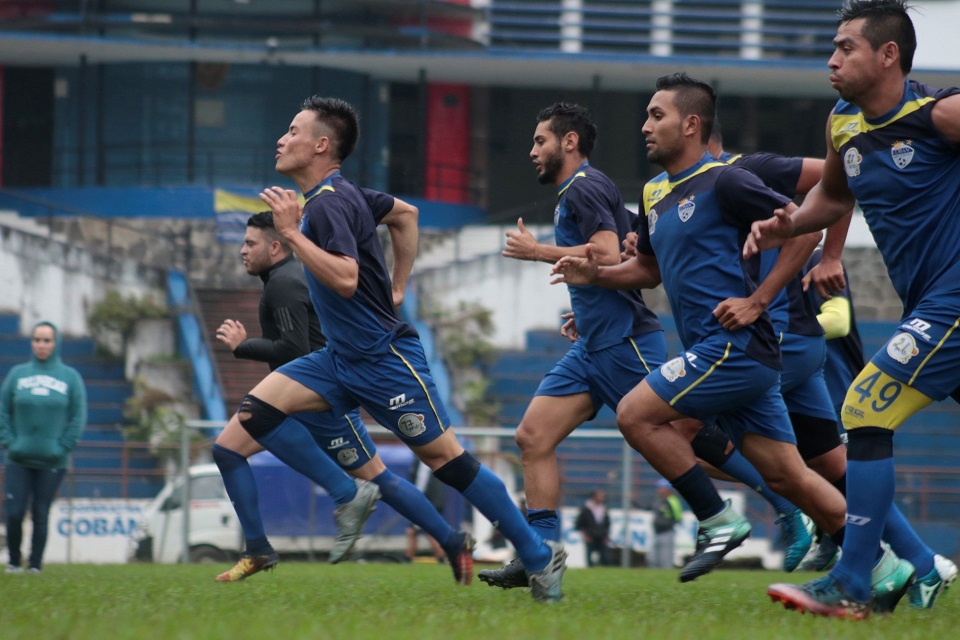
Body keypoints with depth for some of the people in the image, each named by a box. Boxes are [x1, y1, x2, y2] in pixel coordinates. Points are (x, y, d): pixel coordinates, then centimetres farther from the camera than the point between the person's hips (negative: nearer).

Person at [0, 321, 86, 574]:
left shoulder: (70, 377, 2)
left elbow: (78, 417, 3)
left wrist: (64, 447, -5)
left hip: (52, 461, -1)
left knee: (41, 515, 1)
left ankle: (35, 564, 9)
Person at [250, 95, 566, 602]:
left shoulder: (329, 203, -18)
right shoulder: (335, 195, 11)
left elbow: (345, 278, -32)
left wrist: (292, 232, -27)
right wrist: (394, 289, 27)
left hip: (383, 358, -10)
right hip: (342, 357, 10)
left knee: (444, 457, -6)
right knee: (257, 410, -4)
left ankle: (540, 555, 2)